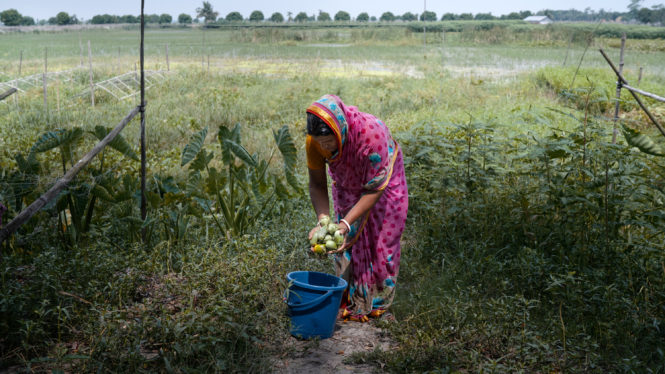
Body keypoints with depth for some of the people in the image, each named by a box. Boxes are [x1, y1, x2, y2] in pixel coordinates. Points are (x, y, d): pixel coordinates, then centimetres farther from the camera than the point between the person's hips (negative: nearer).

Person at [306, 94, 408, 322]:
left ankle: (379, 306, 19)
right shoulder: (315, 139, -29)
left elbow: (375, 189, -34)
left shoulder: (371, 134, -42)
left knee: (381, 244, 2)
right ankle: (352, 305, 15)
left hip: (383, 183, -3)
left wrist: (345, 224, -40)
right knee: (347, 244, 0)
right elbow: (317, 184, -17)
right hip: (347, 187, 3)